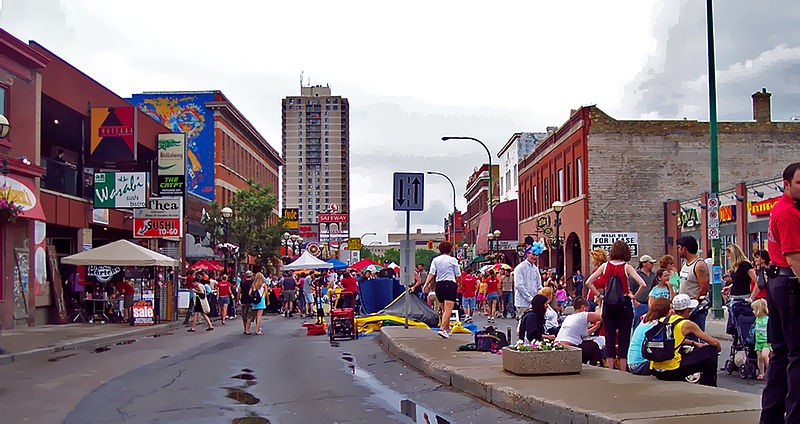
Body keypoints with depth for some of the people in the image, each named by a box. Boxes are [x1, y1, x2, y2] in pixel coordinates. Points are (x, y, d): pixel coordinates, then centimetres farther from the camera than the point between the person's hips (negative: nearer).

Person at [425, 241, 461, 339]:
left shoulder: (435, 260, 8)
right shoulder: (453, 260, 1)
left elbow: (431, 274, -4)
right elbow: (458, 276, 5)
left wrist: (426, 284, -7)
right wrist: (458, 283, 24)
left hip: (439, 285, 4)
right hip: (450, 285, -4)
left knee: (444, 309, 18)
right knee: (448, 309, -11)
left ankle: (447, 330, 27)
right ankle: (442, 329, -28)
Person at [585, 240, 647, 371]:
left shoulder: (605, 266, 1)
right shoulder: (627, 267, -6)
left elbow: (588, 282, -1)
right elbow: (642, 284, -16)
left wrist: (599, 295, 4)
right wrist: (635, 296, -3)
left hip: (608, 304, 2)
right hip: (624, 304, -2)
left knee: (609, 337, 8)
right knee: (624, 337, 4)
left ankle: (610, 370, 9)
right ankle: (623, 370, 4)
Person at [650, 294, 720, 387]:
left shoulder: (662, 320, 13)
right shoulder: (687, 325, -4)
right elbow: (714, 342, 1)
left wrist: (694, 343, 33)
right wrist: (717, 349, 23)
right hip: (672, 372, -7)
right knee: (710, 352, 7)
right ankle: (709, 387, 20)